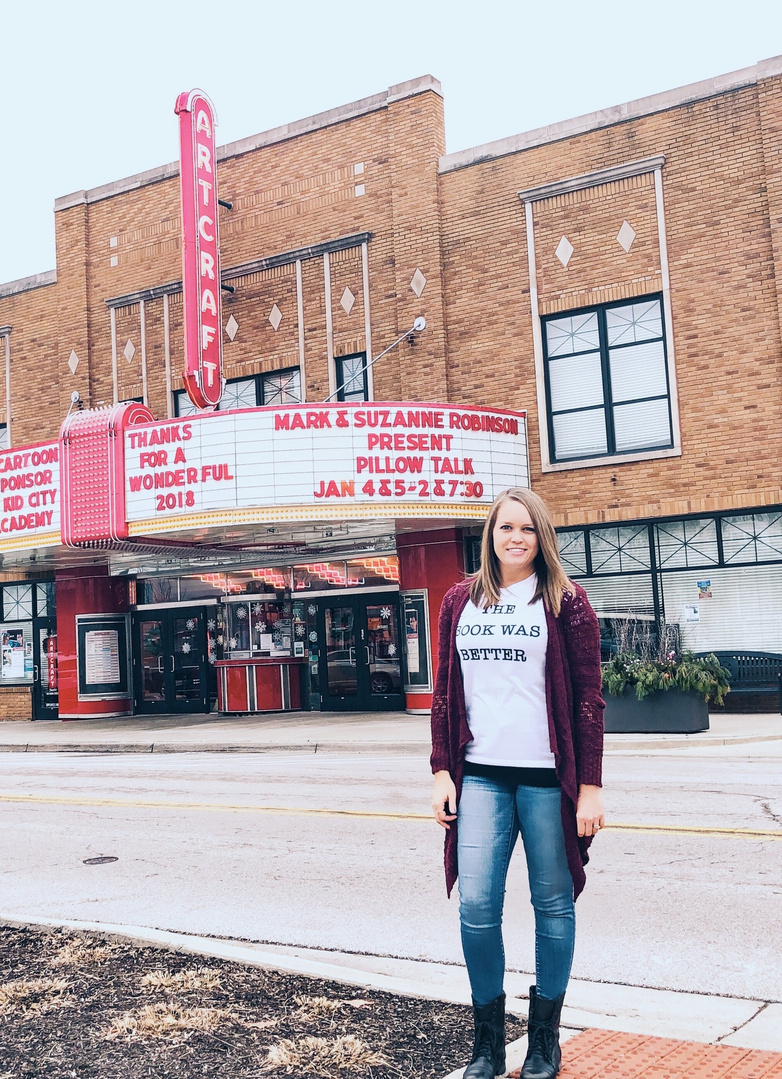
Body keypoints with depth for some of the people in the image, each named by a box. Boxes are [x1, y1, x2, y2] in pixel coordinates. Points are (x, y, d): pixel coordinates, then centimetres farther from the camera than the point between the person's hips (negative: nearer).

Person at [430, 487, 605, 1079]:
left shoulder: (566, 601, 1)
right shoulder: (460, 601, 10)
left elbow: (589, 696, -1)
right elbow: (444, 692, 12)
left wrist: (590, 785, -5)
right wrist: (443, 771, 6)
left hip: (548, 776, -2)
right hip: (481, 775, 2)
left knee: (553, 903, 7)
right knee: (476, 904, -2)